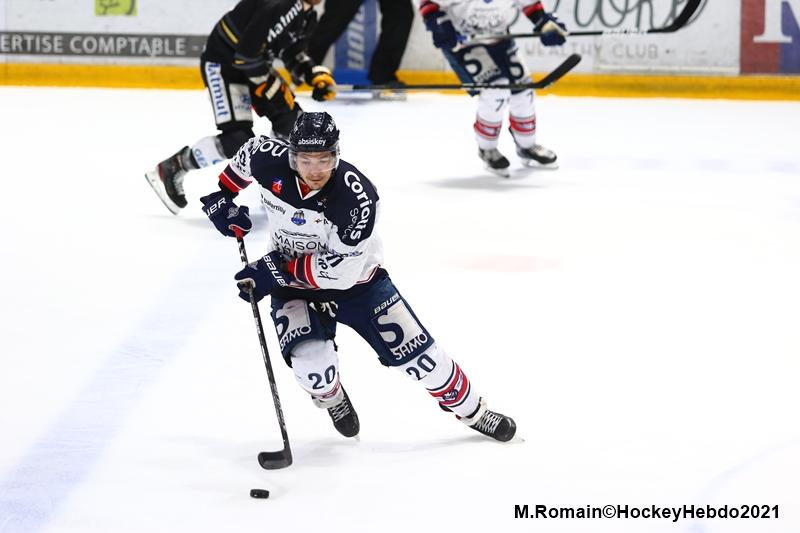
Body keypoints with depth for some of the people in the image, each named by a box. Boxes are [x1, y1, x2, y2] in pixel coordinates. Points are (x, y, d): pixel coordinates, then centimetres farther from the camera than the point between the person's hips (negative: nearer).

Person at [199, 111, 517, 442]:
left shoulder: (356, 196, -31)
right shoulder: (270, 161, -21)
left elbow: (341, 270, -30)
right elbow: (250, 149, 6)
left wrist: (279, 269, -30)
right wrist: (222, 195, 4)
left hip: (356, 280, -1)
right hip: (294, 286, 2)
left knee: (417, 353, -2)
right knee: (313, 368, -23)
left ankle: (472, 411, 22)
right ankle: (332, 399, 14)